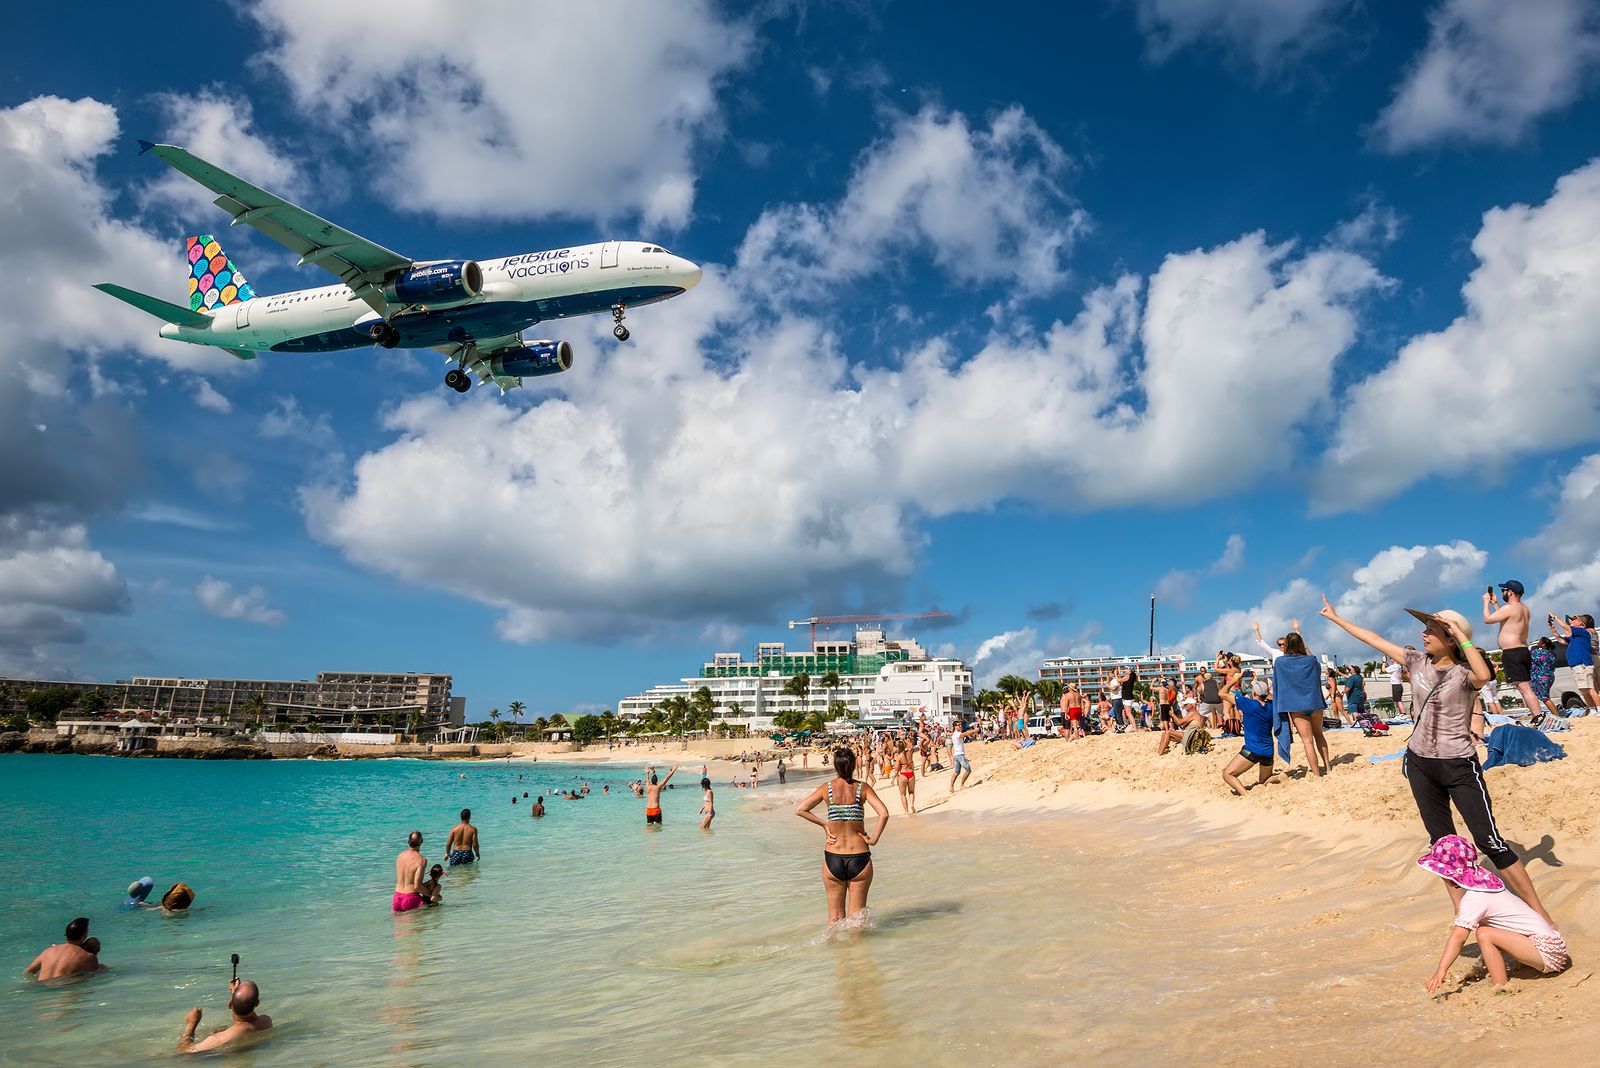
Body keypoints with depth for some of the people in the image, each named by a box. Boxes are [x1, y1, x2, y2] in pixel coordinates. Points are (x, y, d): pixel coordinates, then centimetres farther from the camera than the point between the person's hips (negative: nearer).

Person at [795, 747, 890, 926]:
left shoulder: (827, 789, -2)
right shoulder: (863, 788, -4)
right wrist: (873, 839, -5)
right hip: (859, 858, 0)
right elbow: (884, 814, -15)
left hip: (833, 858, 1)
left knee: (835, 917, 14)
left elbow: (800, 810, -6)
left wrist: (824, 824, 1)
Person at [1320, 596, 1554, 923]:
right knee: (1442, 842, 11)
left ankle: (1539, 914, 5)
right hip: (1421, 764, 6)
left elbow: (1484, 675, -39)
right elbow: (1374, 639, 9)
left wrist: (1461, 633, -31)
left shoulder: (1464, 672, -14)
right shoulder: (1417, 661, 2)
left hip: (1460, 766, -6)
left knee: (1490, 842, -7)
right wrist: (1335, 618, 14)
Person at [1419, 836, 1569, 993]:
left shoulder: (1474, 898, -19)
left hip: (1546, 949, -10)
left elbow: (1458, 936, -26)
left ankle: (1501, 988, -14)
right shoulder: (1482, 883, 9)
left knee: (1484, 934, -21)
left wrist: (1441, 970, -28)